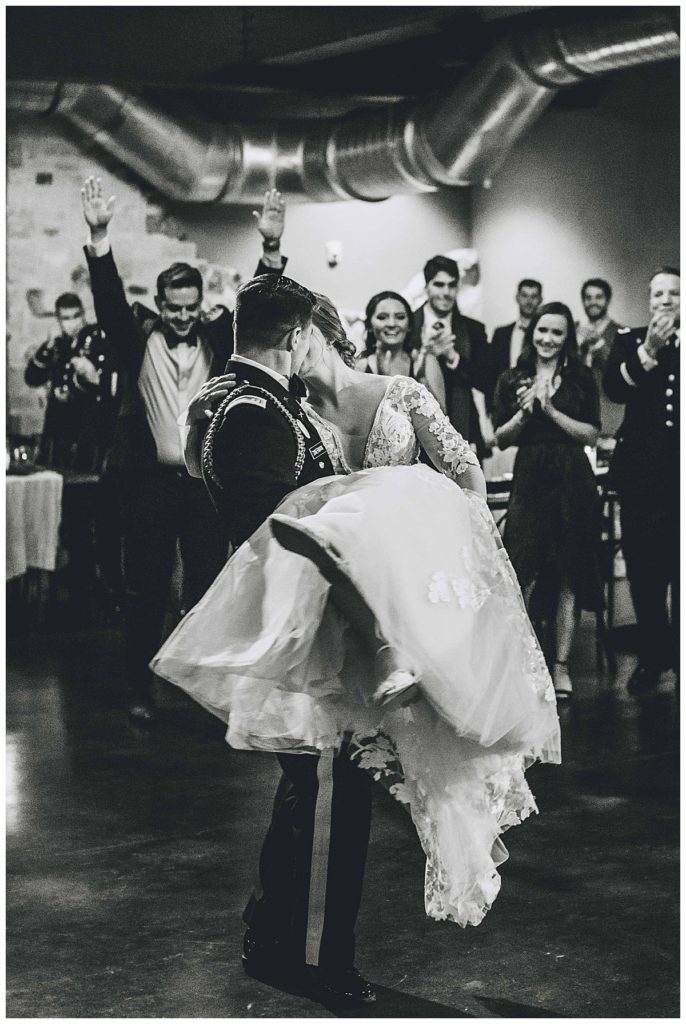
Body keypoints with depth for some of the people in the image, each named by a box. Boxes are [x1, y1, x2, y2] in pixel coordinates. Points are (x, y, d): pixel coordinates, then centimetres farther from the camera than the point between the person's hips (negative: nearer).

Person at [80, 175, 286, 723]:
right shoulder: (141, 338, 2)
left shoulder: (217, 337, 6)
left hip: (206, 481, 1)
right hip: (149, 481, -1)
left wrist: (271, 250, -21)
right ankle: (141, 692, 13)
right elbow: (109, 298, -11)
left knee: (207, 589, 7)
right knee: (145, 591, 5)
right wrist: (100, 237, -26)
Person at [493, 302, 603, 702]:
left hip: (572, 481, 0)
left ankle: (562, 666, 9)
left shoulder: (581, 377, 3)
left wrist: (552, 411, -11)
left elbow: (592, 434, -2)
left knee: (568, 577, 3)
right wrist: (523, 414, -8)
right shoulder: (513, 380, 7)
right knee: (522, 577, -7)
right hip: (530, 480, 1)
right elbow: (501, 439, 8)